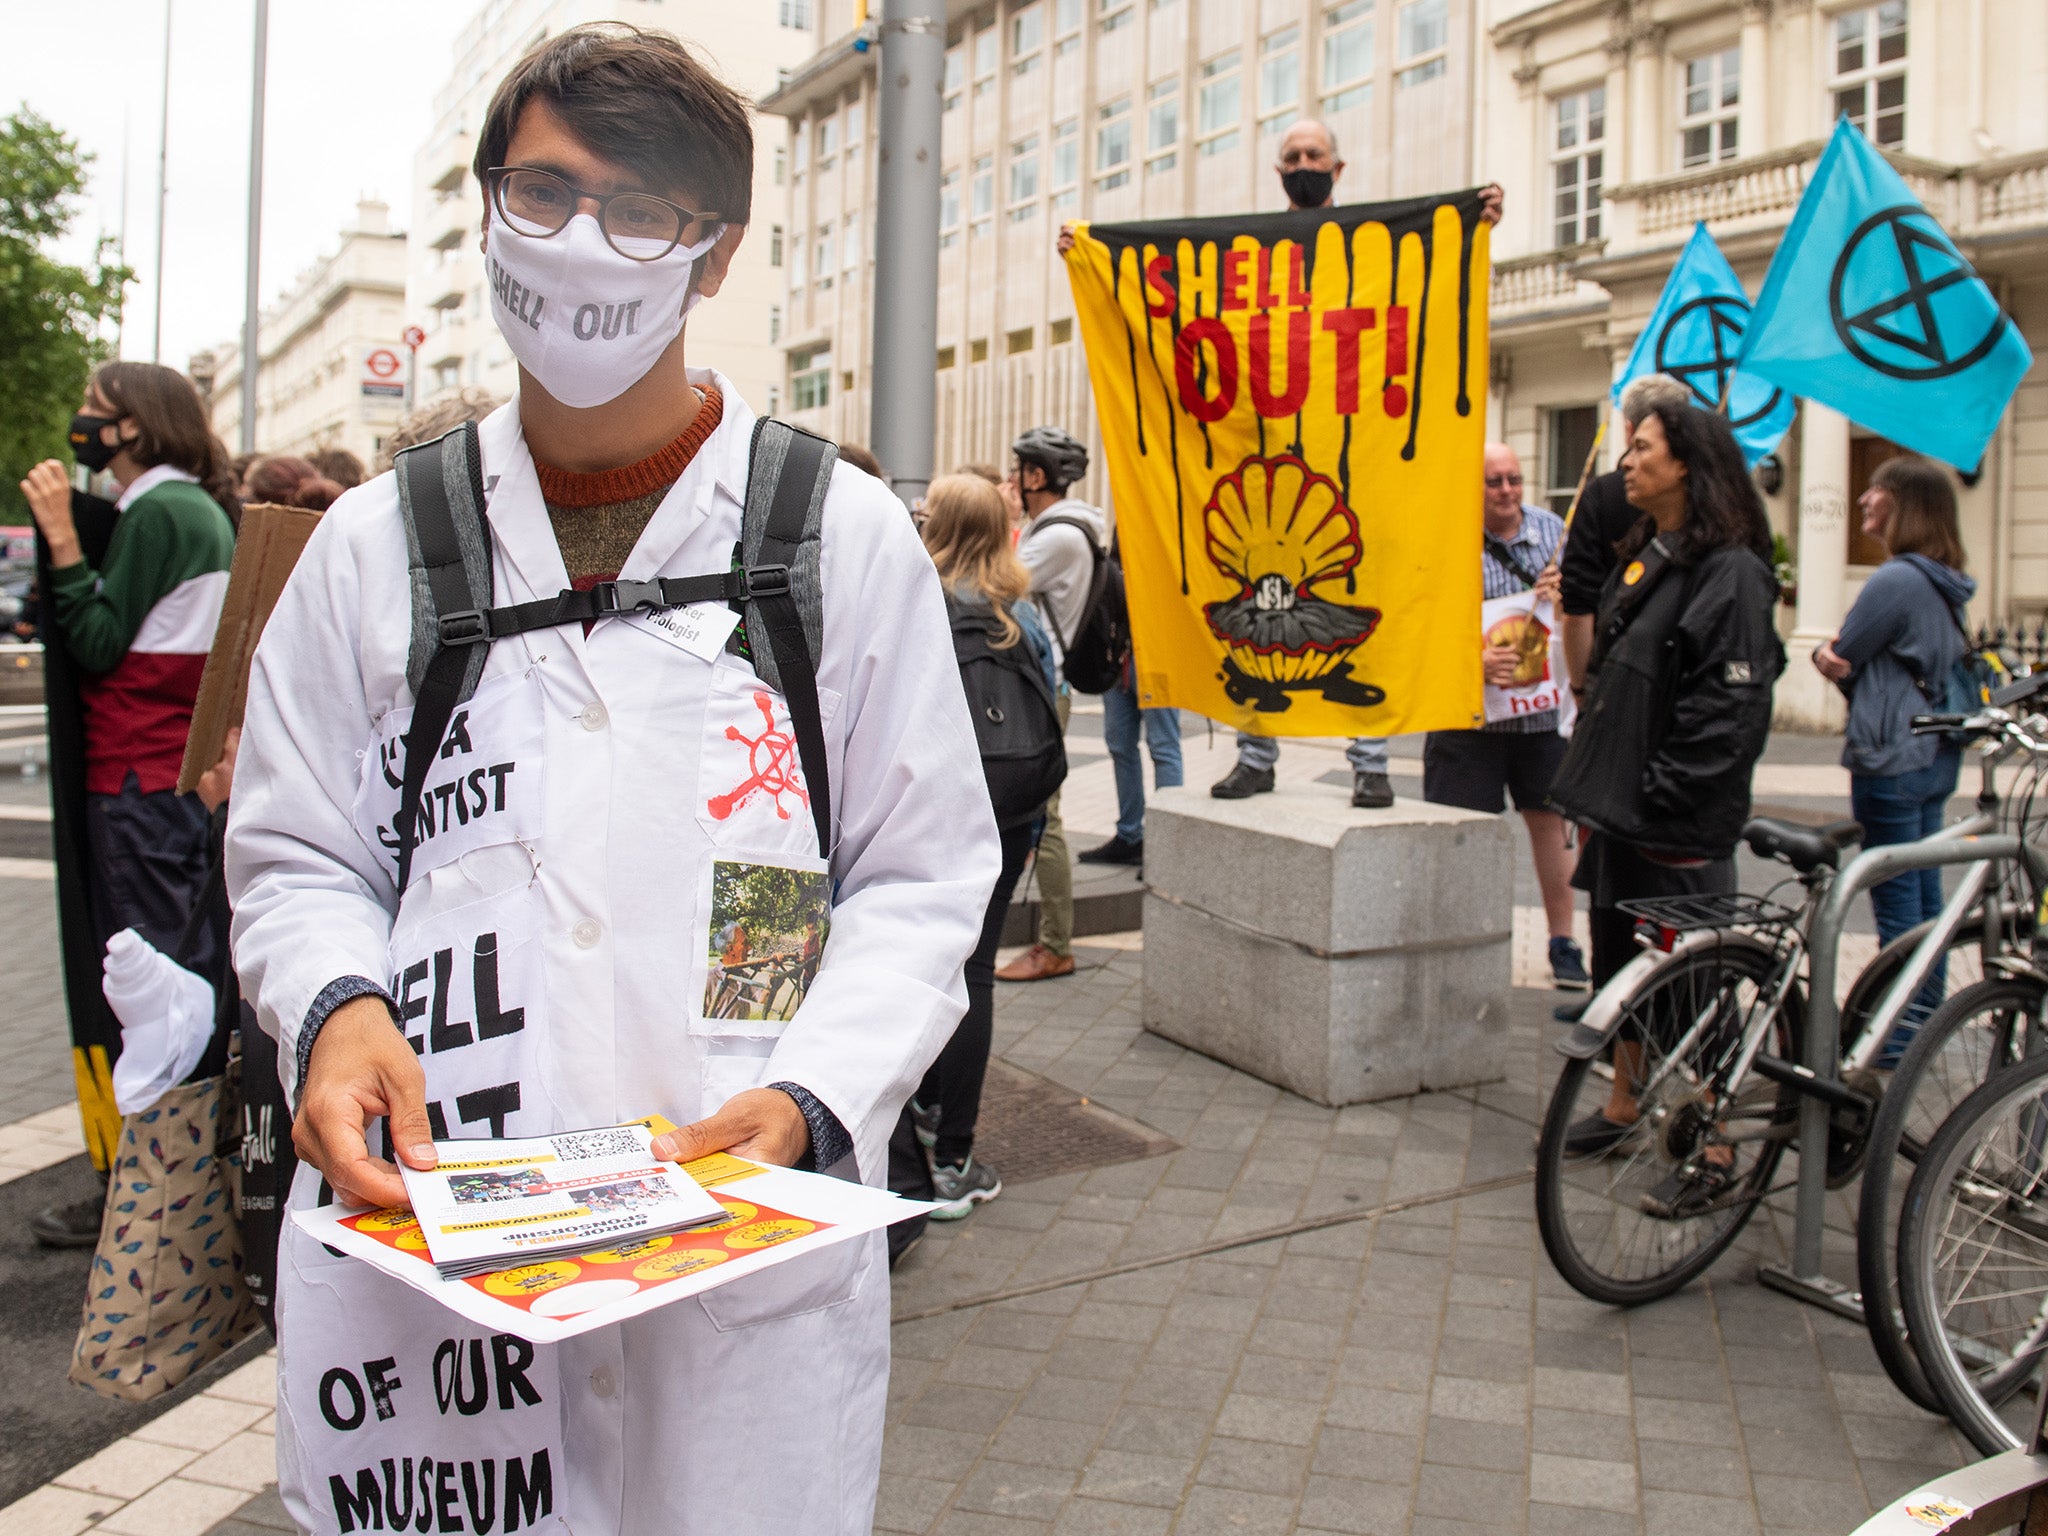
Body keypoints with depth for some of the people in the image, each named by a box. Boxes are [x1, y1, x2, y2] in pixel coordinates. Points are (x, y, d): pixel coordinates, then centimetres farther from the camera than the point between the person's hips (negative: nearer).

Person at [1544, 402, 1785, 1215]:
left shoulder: (1730, 571, -14)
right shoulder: (1642, 557, 14)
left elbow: (1732, 707, -19)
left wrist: (1664, 797, -19)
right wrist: (1593, 788, 15)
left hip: (1679, 827, -9)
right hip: (1621, 812, 9)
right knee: (1619, 964, 18)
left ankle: (1710, 1150, 9)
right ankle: (1623, 1105, 33)